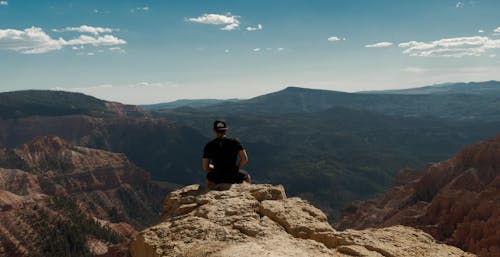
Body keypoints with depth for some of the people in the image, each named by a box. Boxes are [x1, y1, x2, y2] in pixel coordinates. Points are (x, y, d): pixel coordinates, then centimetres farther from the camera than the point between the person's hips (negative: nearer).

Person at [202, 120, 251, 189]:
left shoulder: (209, 146, -5)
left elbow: (205, 168, -1)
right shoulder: (234, 142, -5)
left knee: (209, 177, 38)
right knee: (247, 176, 34)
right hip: (234, 178, 0)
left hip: (217, 179, 1)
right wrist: (236, 168, 8)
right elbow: (245, 159, -8)